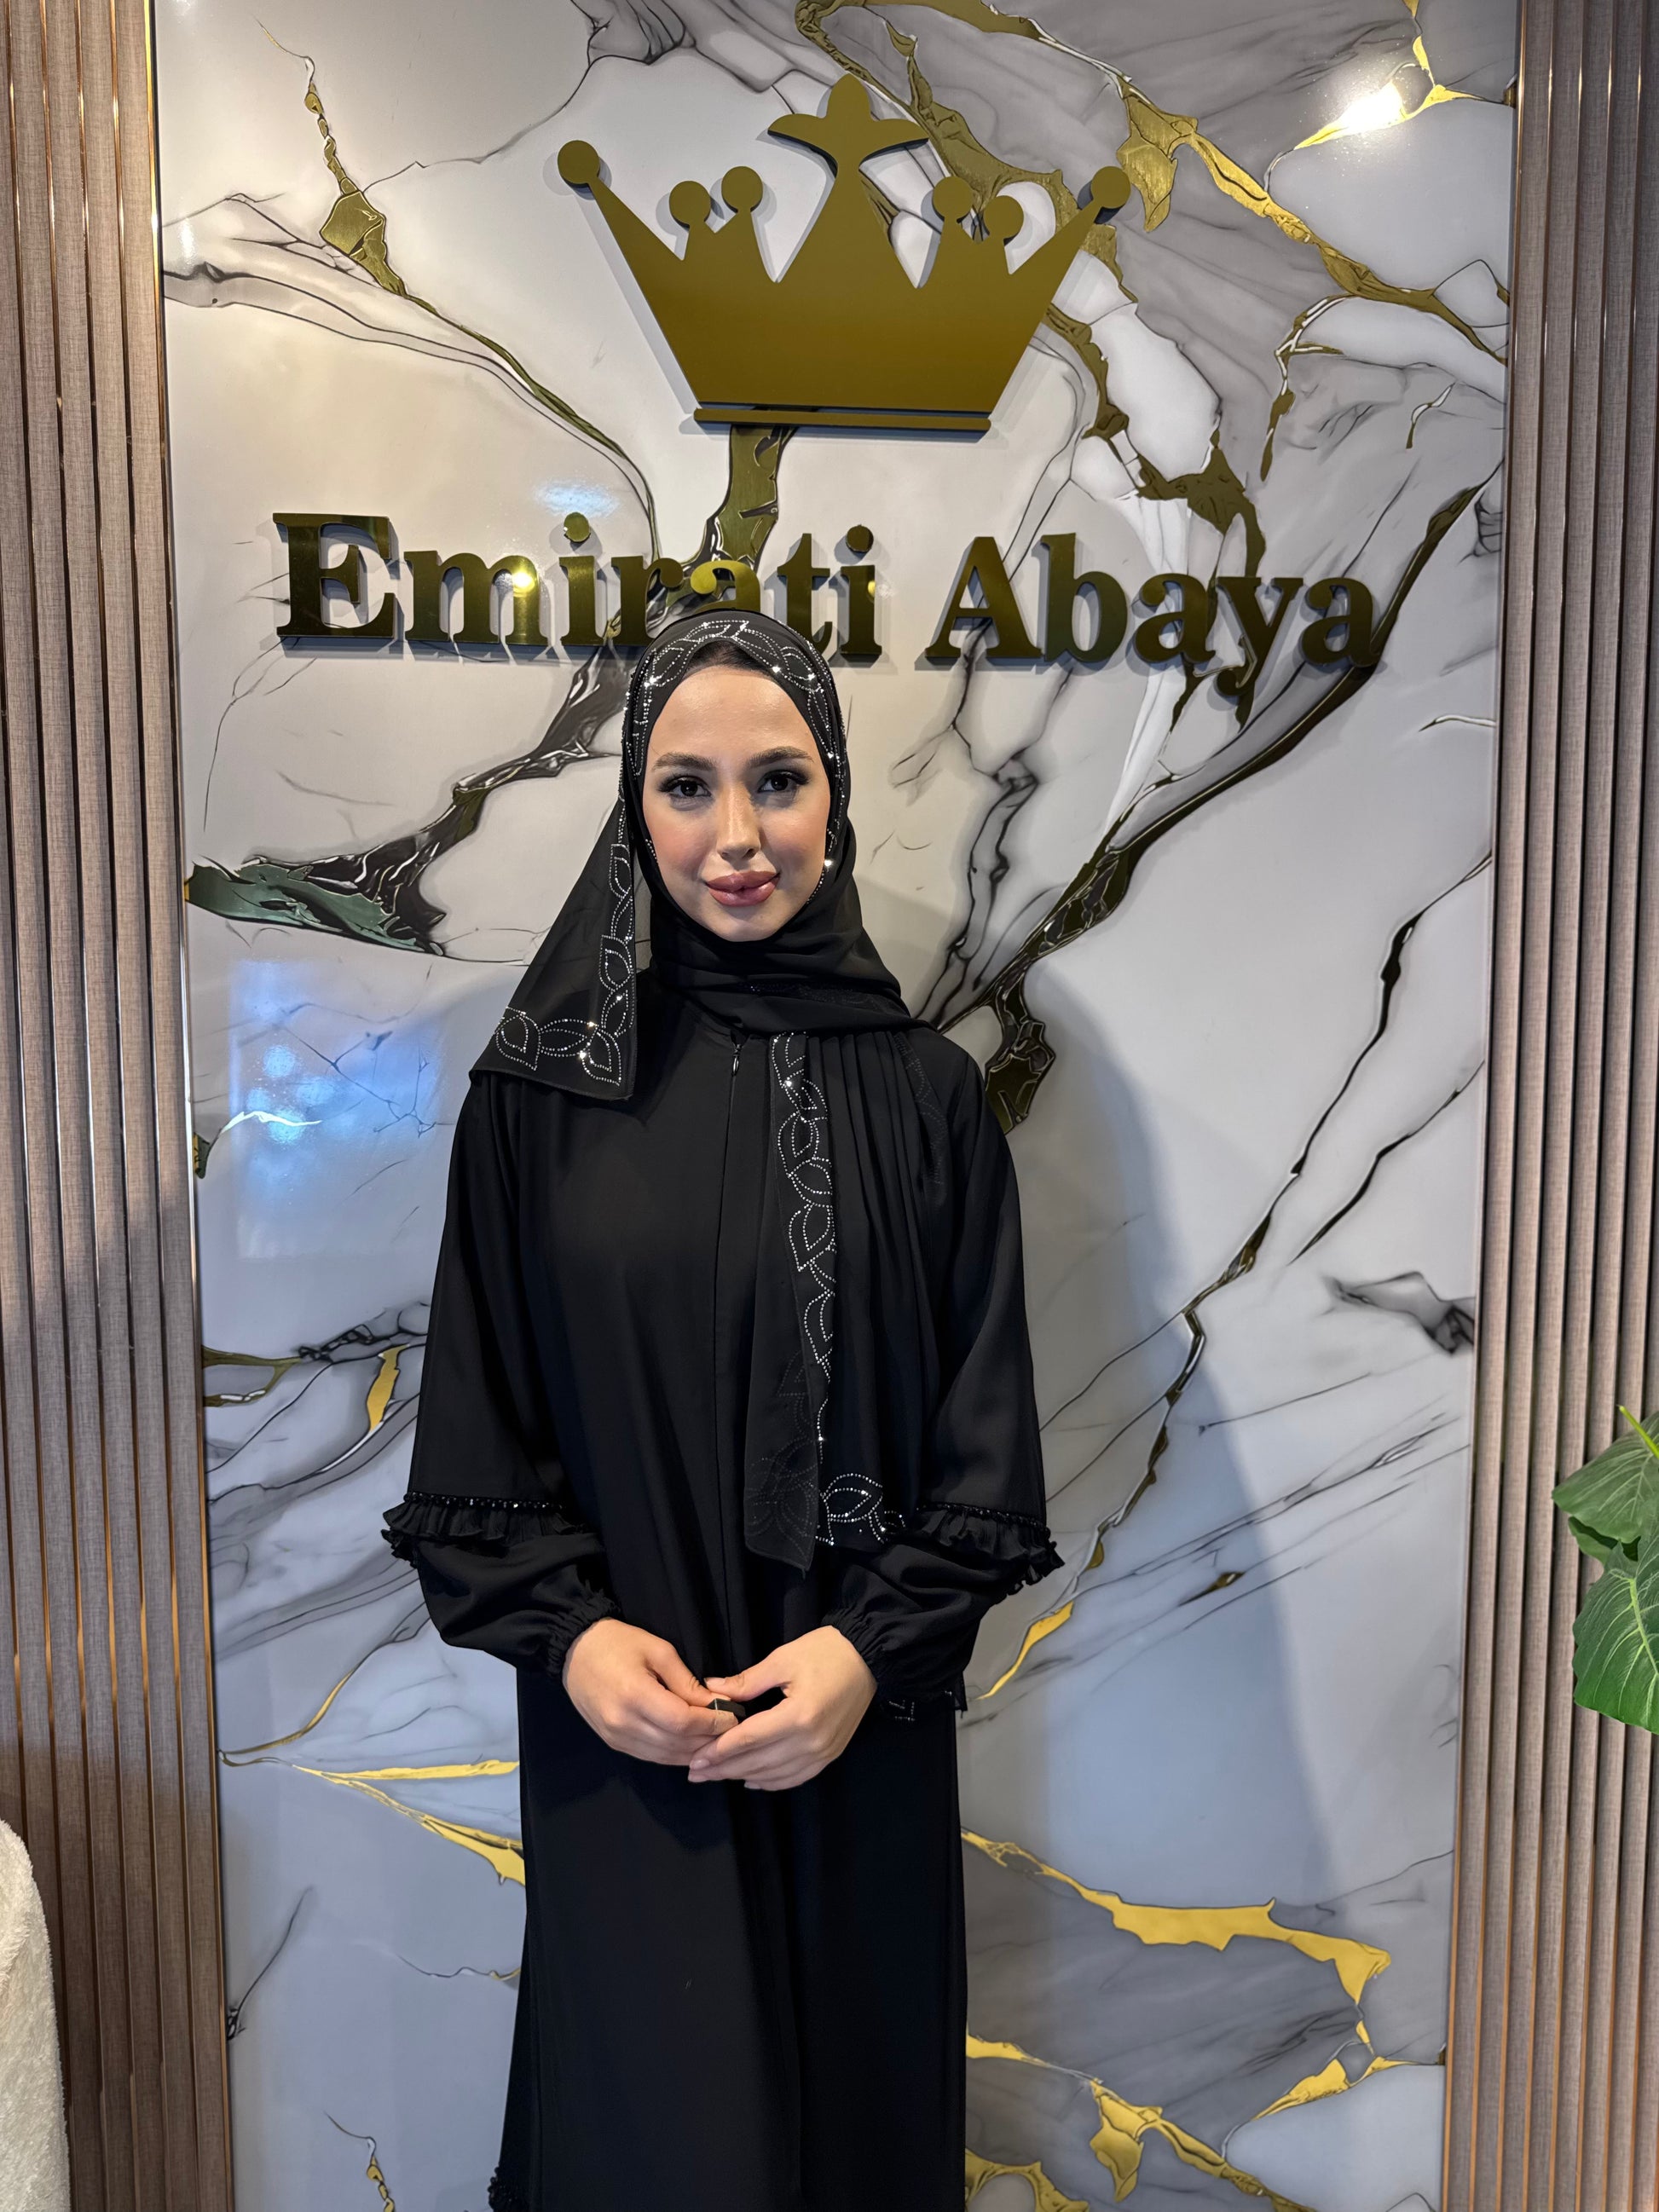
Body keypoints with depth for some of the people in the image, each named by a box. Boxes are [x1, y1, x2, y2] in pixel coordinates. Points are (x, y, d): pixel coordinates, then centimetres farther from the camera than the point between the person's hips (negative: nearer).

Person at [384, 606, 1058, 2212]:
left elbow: (986, 1432, -2)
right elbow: (476, 1414, 0)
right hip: (621, 1729, 0)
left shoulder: (925, 1095, -3)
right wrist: (565, 1632, -12)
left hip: (859, 1734, 1)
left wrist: (875, 1646, -13)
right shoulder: (543, 1089, -3)